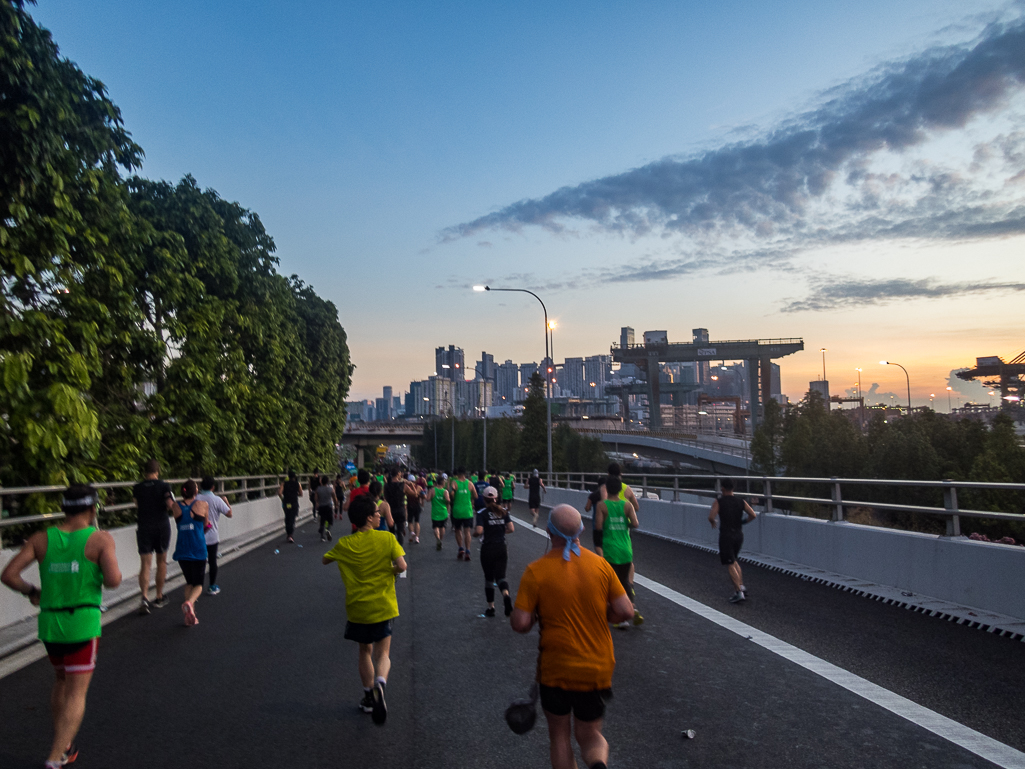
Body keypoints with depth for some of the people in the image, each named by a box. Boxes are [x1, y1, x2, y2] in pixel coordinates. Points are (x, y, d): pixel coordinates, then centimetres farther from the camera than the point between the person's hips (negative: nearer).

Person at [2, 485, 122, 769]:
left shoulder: (41, 539, 1)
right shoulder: (100, 539, -10)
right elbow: (113, 581, -19)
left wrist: (30, 591, 14)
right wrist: (111, 570, 3)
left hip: (49, 622, 5)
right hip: (83, 624, -5)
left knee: (62, 681, 26)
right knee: (76, 694, 2)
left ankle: (63, 746, 33)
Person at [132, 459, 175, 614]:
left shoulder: (137, 488, 1)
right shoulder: (163, 486, -5)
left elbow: (137, 506, 14)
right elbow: (170, 504, -17)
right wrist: (166, 508, 6)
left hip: (144, 526, 1)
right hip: (162, 525, -1)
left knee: (145, 564, -1)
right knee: (161, 561, 13)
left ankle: (144, 597, -19)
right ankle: (159, 597, 22)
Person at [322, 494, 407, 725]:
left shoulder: (344, 544, -4)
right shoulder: (387, 538, -11)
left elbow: (324, 560, 12)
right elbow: (402, 565, -19)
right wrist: (391, 571, 2)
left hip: (357, 608, 2)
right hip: (383, 606, -2)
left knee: (365, 651, 21)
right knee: (382, 654, 7)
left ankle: (369, 697, 25)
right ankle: (380, 682, -22)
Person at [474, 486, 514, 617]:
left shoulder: (482, 513, -9)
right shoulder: (503, 511, 3)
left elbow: (479, 531, -20)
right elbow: (511, 529, -3)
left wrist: (474, 532, 2)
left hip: (487, 549, -2)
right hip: (501, 548, 2)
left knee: (489, 578, 13)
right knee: (501, 576, 6)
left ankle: (491, 608, 20)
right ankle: (506, 595, -26)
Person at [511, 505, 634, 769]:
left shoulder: (535, 571, -14)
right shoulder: (600, 564, -7)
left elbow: (520, 624, -17)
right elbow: (625, 611, -6)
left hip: (555, 670, -2)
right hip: (597, 669, 2)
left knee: (559, 735, 20)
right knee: (590, 735, 17)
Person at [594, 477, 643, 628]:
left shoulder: (601, 505, -7)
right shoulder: (627, 505, -1)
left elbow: (598, 527, -16)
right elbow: (635, 524, -13)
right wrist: (627, 525, 8)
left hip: (610, 550, -3)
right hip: (626, 550, 3)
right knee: (625, 582, 21)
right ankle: (633, 608, 3)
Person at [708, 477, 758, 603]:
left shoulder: (718, 502, -7)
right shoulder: (741, 502, 4)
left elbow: (711, 517, -19)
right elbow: (753, 515, -5)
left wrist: (713, 522, 3)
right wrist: (743, 522, 11)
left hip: (726, 535, -5)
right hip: (739, 535, 5)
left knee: (730, 565, 1)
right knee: (733, 561, 23)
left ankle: (739, 592, -5)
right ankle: (741, 586, 11)